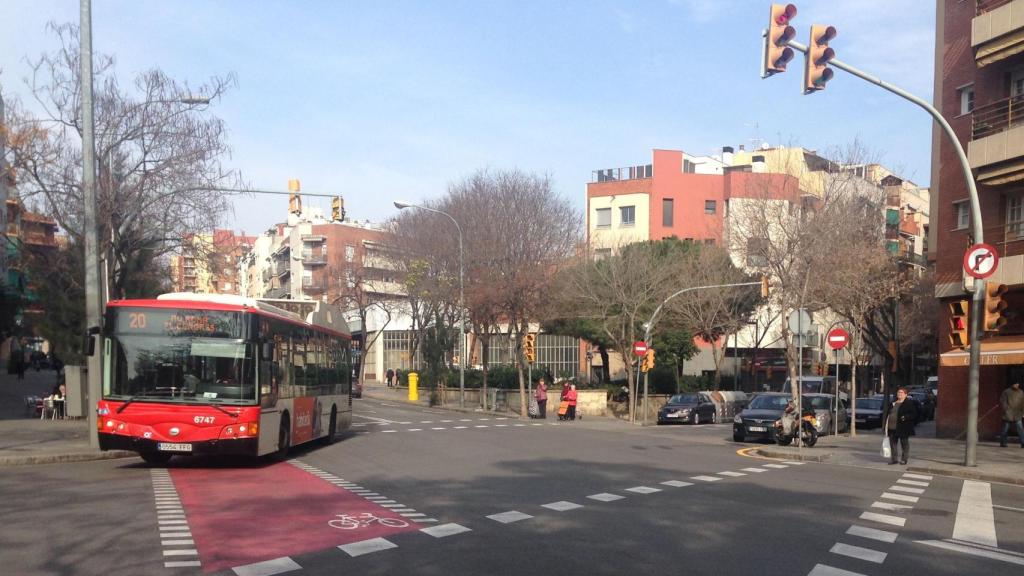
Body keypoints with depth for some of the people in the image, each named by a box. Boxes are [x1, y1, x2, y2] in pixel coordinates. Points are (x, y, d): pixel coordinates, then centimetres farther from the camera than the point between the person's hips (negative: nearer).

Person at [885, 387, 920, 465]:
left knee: (904, 444, 5)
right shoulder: (893, 403, 15)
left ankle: (904, 459, 14)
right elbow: (888, 414, 20)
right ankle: (893, 459, 16)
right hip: (892, 428, 6)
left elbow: (914, 414, -9)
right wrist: (886, 425, 13)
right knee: (892, 443, 8)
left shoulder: (909, 403, -4)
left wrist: (906, 417, -24)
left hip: (903, 428, -6)